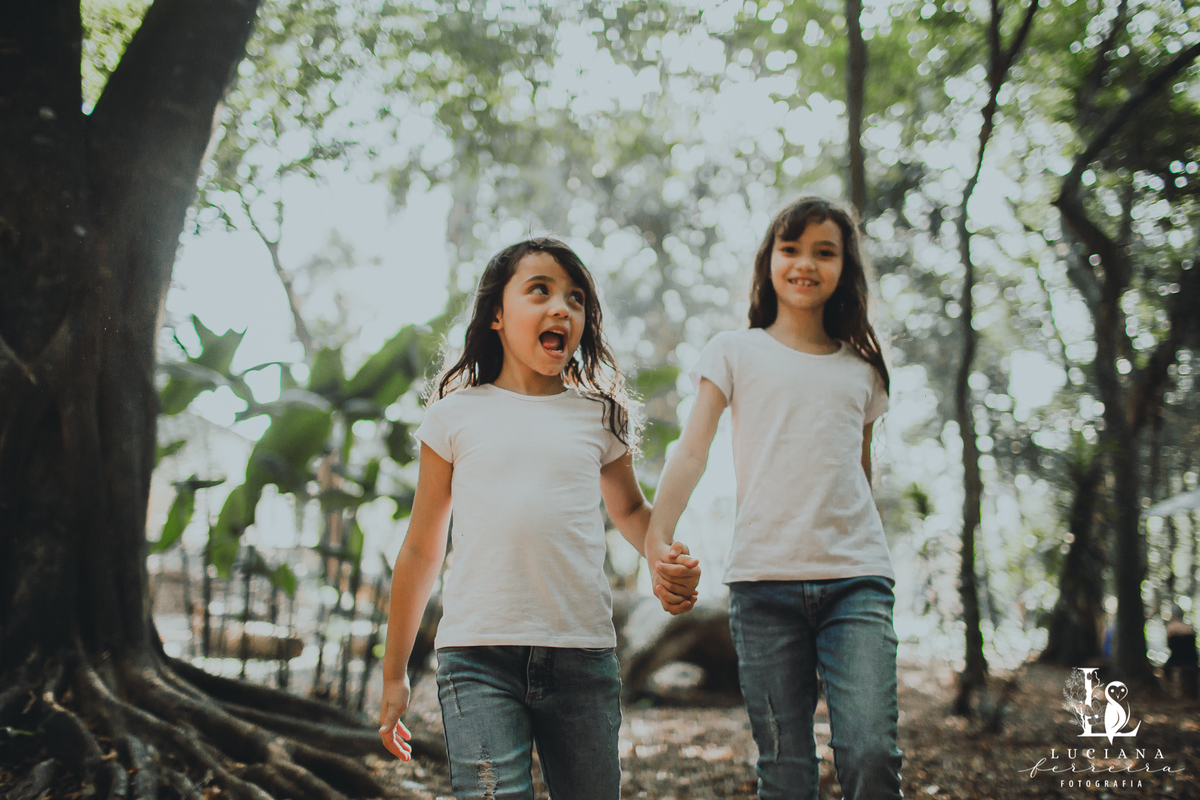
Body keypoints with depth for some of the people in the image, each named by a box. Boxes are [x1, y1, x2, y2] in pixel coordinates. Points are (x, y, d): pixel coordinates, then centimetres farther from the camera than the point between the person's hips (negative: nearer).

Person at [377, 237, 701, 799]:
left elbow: (629, 509, 27)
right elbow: (421, 549, 12)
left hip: (582, 655, 2)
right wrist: (394, 675, 14)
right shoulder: (457, 415, 8)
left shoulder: (600, 416, 11)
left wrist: (666, 557, 3)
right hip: (477, 653, -2)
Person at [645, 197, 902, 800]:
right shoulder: (736, 351, 9)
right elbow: (692, 448, 0)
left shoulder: (862, 369, 16)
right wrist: (657, 537, -13)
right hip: (764, 578, -1)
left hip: (856, 577, 2)